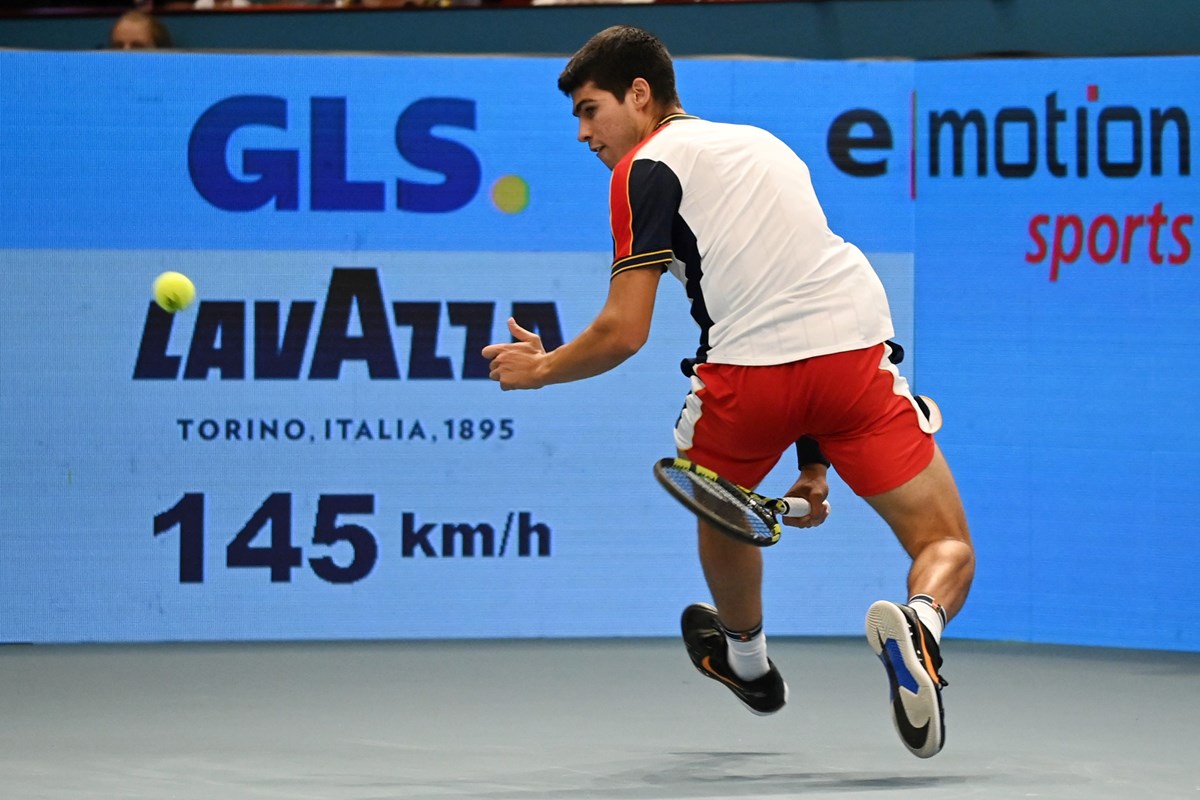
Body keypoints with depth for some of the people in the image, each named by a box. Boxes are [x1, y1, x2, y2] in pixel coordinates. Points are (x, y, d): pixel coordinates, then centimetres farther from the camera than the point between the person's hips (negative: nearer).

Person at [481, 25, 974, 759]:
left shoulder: (647, 167, 7)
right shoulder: (759, 143, 29)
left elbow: (625, 333, 0)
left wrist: (541, 367, 21)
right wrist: (815, 464, 34)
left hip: (749, 370, -3)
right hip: (857, 347, 4)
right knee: (949, 552, 7)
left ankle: (748, 660, 53)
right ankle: (920, 623, -29)